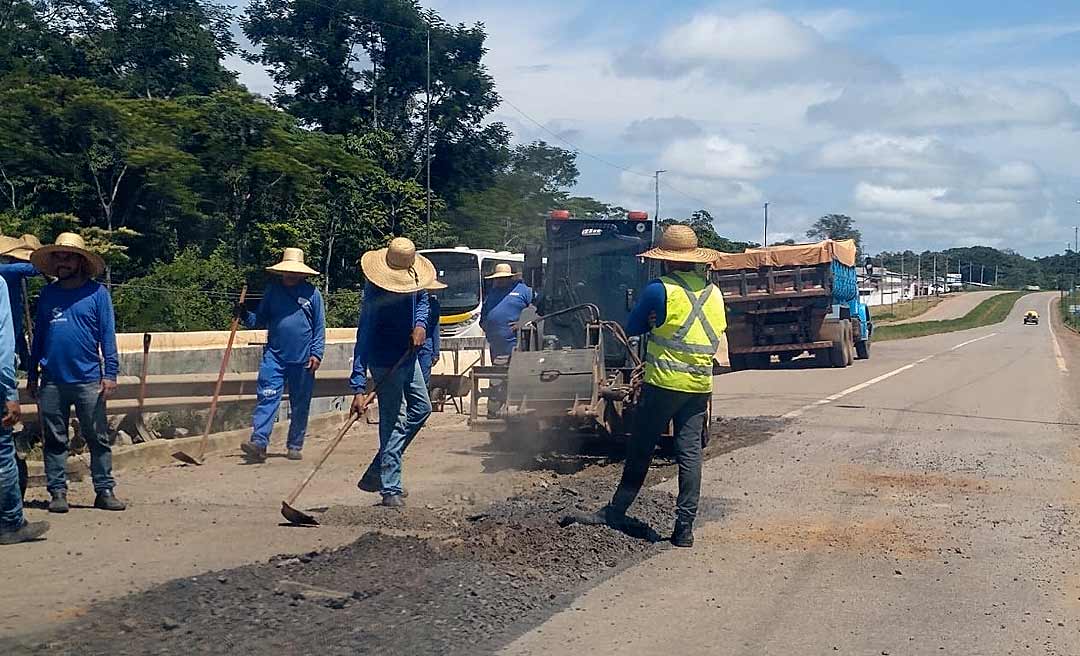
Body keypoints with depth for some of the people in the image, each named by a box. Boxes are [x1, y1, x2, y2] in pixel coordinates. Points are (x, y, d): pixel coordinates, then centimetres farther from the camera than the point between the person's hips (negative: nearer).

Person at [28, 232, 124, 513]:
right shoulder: (47, 294, 10)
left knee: (98, 438, 1)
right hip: (52, 382, 3)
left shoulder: (97, 292, 1)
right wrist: (32, 376, 11)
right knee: (54, 440, 7)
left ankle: (104, 490, 7)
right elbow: (38, 336, 14)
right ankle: (57, 492, 14)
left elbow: (108, 335, -3)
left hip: (88, 379, -3)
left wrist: (110, 373, -10)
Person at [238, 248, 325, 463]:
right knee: (267, 398, -11)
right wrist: (245, 316, -6)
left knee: (300, 406, 7)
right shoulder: (272, 290, 6)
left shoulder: (312, 293, 1)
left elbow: (320, 327, 3)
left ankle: (294, 446, 18)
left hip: (302, 360, -1)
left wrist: (316, 353, -5)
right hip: (274, 355, 1)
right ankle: (259, 443, -15)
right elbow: (261, 320, 13)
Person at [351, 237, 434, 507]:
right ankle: (391, 490, -1)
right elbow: (363, 339, -29)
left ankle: (376, 473, 21)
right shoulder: (375, 294, -27)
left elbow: (422, 299, 15)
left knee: (421, 407, 16)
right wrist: (359, 388, -34)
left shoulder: (412, 280, -5)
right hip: (385, 361, -9)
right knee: (393, 422, -9)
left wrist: (420, 324, -9)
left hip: (407, 355, 9)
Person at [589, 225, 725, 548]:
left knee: (640, 448, 8)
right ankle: (685, 527, 3)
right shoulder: (712, 291, 7)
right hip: (700, 384, 4)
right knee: (690, 452, 4)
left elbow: (631, 328, 1)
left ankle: (617, 511, 19)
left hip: (664, 381, -4)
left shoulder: (659, 289, -9)